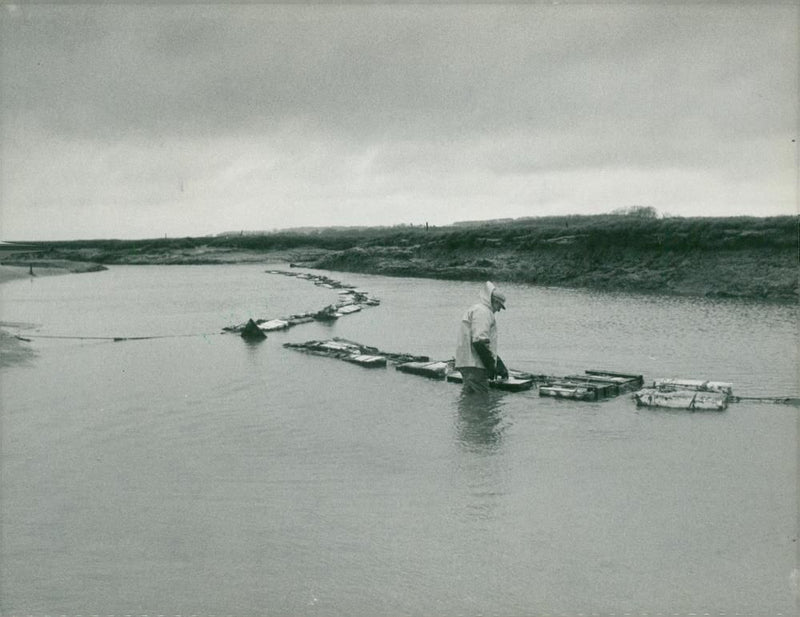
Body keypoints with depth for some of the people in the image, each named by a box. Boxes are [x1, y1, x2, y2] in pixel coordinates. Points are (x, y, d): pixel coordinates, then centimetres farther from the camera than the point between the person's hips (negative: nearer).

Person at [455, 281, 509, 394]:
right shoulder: (482, 311, -9)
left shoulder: (475, 309, 26)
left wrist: (500, 366, 28)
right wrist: (492, 365, -14)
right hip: (474, 366, -11)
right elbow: (479, 341, -22)